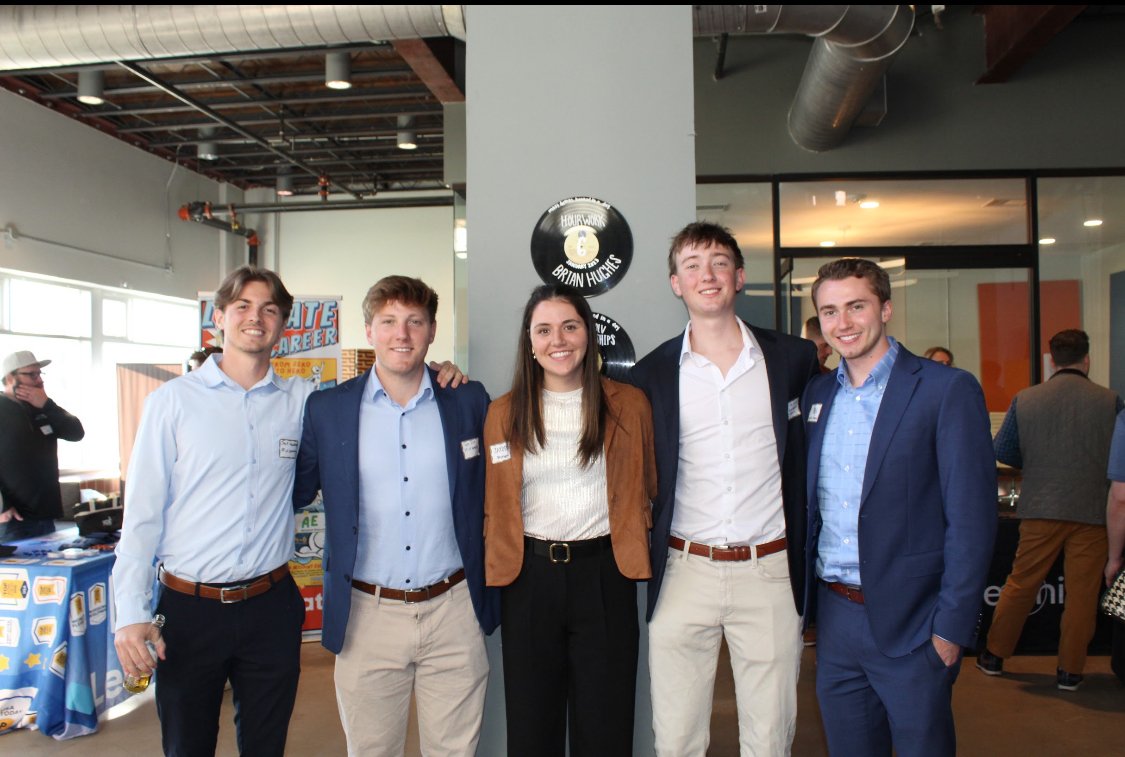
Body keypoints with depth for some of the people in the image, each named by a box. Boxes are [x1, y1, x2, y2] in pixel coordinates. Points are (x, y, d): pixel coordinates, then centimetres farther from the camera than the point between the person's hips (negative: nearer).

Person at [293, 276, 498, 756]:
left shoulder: (470, 402, 1)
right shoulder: (326, 409, 0)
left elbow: (490, 491, 10)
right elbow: (294, 492, 9)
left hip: (453, 611, 0)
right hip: (367, 614, 0)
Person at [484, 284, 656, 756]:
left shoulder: (629, 405, 0)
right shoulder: (503, 413, 3)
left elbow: (644, 493, 10)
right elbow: (494, 506, 10)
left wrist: (633, 547, 4)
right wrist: (497, 565, 3)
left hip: (604, 574, -1)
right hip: (528, 577, 1)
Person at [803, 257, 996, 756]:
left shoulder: (948, 391, -8)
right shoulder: (817, 394, 8)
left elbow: (972, 520, -10)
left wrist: (951, 627, -12)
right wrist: (805, 604, 8)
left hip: (909, 623, -5)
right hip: (833, 617, 5)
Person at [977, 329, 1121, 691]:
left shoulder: (1024, 399, -2)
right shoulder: (1110, 400, -5)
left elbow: (1002, 451, 5)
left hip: (1040, 508, 1)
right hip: (1092, 510, -1)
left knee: (1020, 584, 12)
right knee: (1082, 592, 9)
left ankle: (994, 656, 23)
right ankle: (1070, 671, 18)